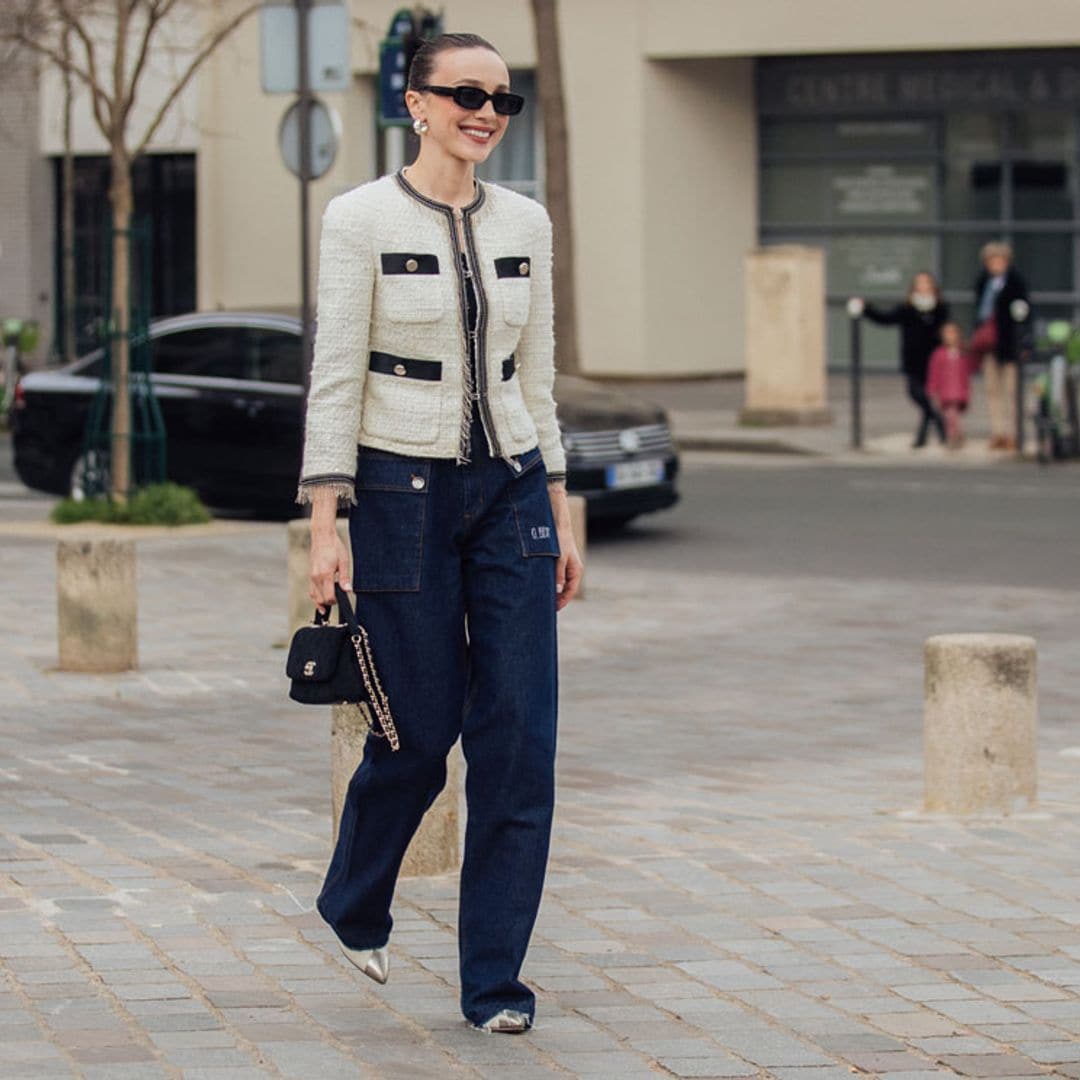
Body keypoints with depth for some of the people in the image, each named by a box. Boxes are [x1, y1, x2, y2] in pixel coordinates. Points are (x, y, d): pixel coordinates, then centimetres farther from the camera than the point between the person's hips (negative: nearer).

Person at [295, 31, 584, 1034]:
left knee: (518, 736, -3)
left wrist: (560, 514, 12)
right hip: (402, 496, -4)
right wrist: (326, 524, -13)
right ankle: (353, 903, 32)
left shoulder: (524, 223, 9)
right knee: (418, 731, 1)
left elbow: (536, 376, 14)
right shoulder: (361, 219, -6)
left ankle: (494, 979, 4)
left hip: (509, 494, 4)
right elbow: (334, 377, -8)